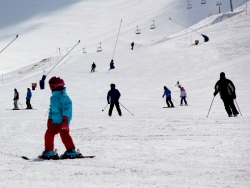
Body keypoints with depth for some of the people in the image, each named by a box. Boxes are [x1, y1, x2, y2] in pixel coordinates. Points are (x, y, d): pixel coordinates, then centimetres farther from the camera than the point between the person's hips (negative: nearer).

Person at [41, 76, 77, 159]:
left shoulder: (63, 96, -13)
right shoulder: (53, 97, 16)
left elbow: (67, 108, -18)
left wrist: (65, 120, -22)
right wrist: (50, 119, 22)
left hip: (62, 121, -9)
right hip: (54, 121, 9)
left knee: (64, 135, -8)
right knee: (48, 134, 6)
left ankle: (71, 151, 1)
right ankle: (49, 151, 14)